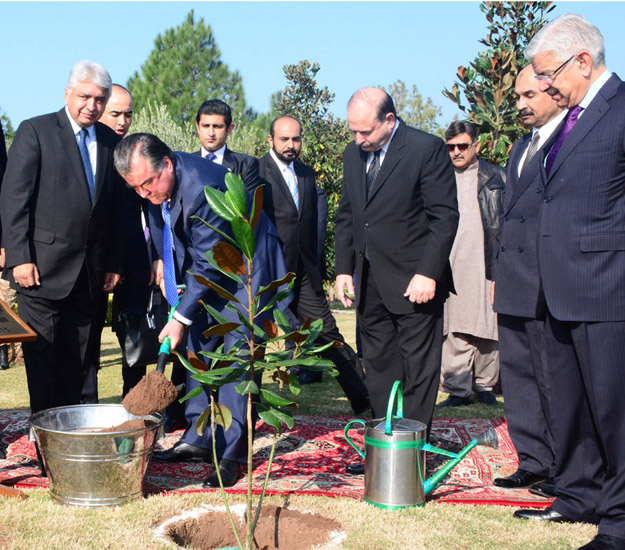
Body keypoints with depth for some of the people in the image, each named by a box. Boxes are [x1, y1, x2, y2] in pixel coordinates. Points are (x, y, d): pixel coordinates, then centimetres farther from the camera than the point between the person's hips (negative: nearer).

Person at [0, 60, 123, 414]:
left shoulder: (111, 142, 10)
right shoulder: (35, 131, -3)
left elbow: (116, 209, 14)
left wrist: (114, 263, 9)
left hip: (89, 272, 4)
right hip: (43, 267, -4)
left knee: (81, 355, 9)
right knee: (42, 352, 1)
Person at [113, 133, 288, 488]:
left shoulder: (202, 186, -33)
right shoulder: (155, 180, -8)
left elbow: (209, 265, -27)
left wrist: (181, 319, -22)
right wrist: (162, 259, 7)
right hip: (207, 264, 9)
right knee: (197, 347, 9)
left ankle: (232, 455, -6)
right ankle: (199, 439, 17)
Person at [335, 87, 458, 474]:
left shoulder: (427, 149, -9)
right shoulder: (354, 153, 11)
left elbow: (445, 216, -11)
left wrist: (428, 274, -16)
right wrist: (344, 268, 11)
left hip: (414, 281, -6)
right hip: (370, 281, 7)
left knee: (418, 372, 0)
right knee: (379, 367, 9)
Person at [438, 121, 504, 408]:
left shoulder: (496, 177, 8)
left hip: (485, 264, -1)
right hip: (448, 264, 1)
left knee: (487, 325, 1)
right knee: (453, 330, -3)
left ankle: (485, 384, 15)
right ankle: (458, 389, 2)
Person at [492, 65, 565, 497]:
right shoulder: (522, 146, 20)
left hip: (550, 284, -9)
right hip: (515, 284, 9)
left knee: (553, 378, -2)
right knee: (517, 373, 11)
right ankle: (533, 462, 21)